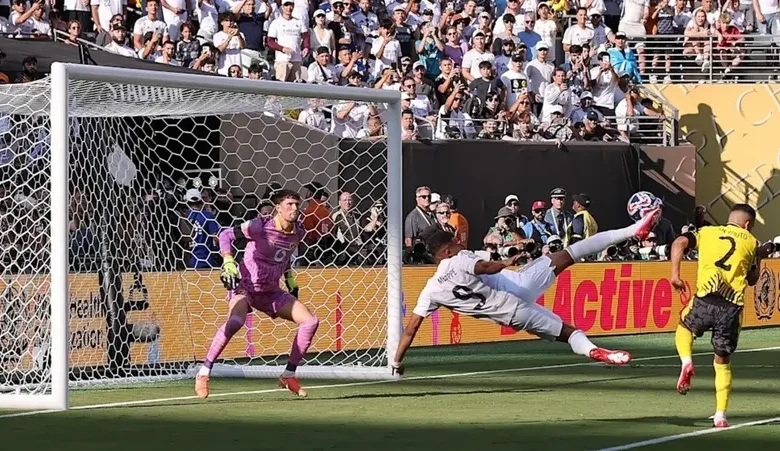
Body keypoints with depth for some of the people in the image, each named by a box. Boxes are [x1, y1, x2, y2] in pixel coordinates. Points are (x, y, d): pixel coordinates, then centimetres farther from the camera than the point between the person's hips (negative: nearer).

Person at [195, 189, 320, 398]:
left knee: (311, 322, -3)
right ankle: (203, 373, -25)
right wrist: (228, 261, -27)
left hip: (271, 291, 7)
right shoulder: (261, 226, -18)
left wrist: (289, 277, 19)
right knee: (235, 321, -36)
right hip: (245, 285, -7)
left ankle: (289, 375, 8)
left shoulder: (298, 232, 1)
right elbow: (226, 235, -13)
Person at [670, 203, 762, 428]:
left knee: (683, 328, 31)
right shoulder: (751, 242, 19)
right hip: (733, 306, 1)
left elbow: (679, 243, 1)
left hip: (707, 299, -1)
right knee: (723, 362, 16)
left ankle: (686, 362, 2)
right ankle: (720, 415, 8)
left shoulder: (707, 232, 18)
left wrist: (675, 273, 1)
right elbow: (753, 279, 24)